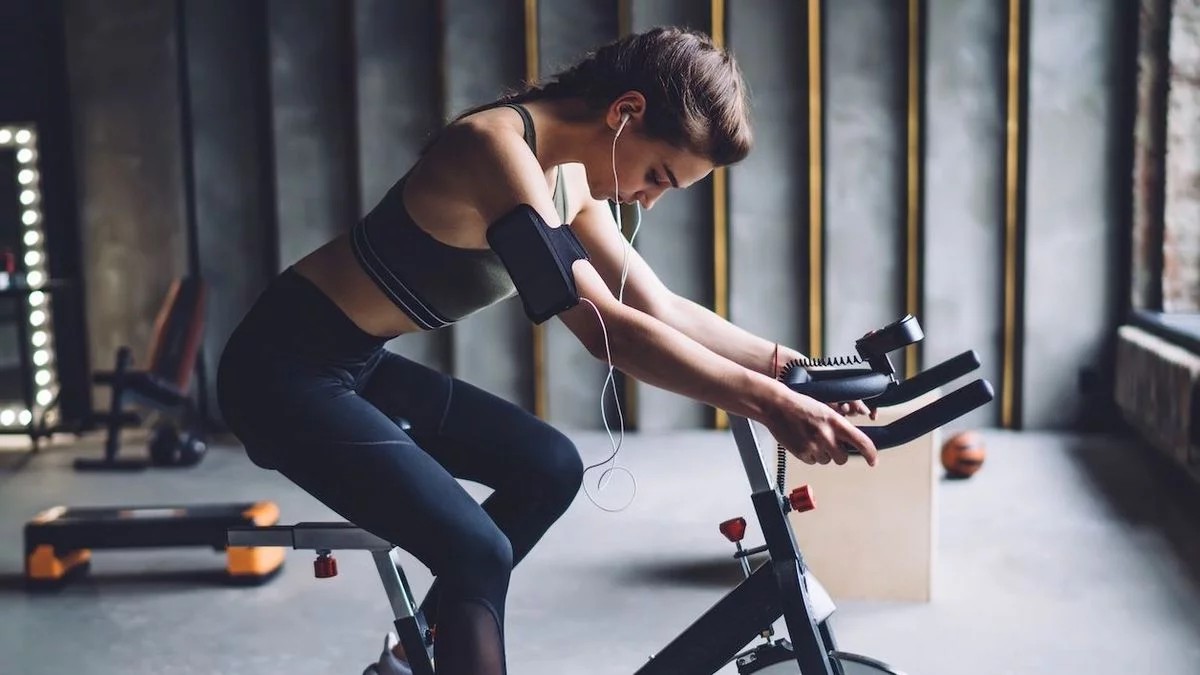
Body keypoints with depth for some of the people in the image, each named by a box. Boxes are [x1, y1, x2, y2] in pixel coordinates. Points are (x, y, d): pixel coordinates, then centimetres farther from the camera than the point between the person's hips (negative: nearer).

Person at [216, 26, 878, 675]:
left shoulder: (568, 175, 4)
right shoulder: (497, 144, -25)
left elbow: (658, 308, 5)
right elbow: (604, 328, -33)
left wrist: (791, 365, -4)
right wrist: (764, 400, -35)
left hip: (356, 364, 9)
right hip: (286, 368, -9)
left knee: (549, 467, 7)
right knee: (478, 552, -18)